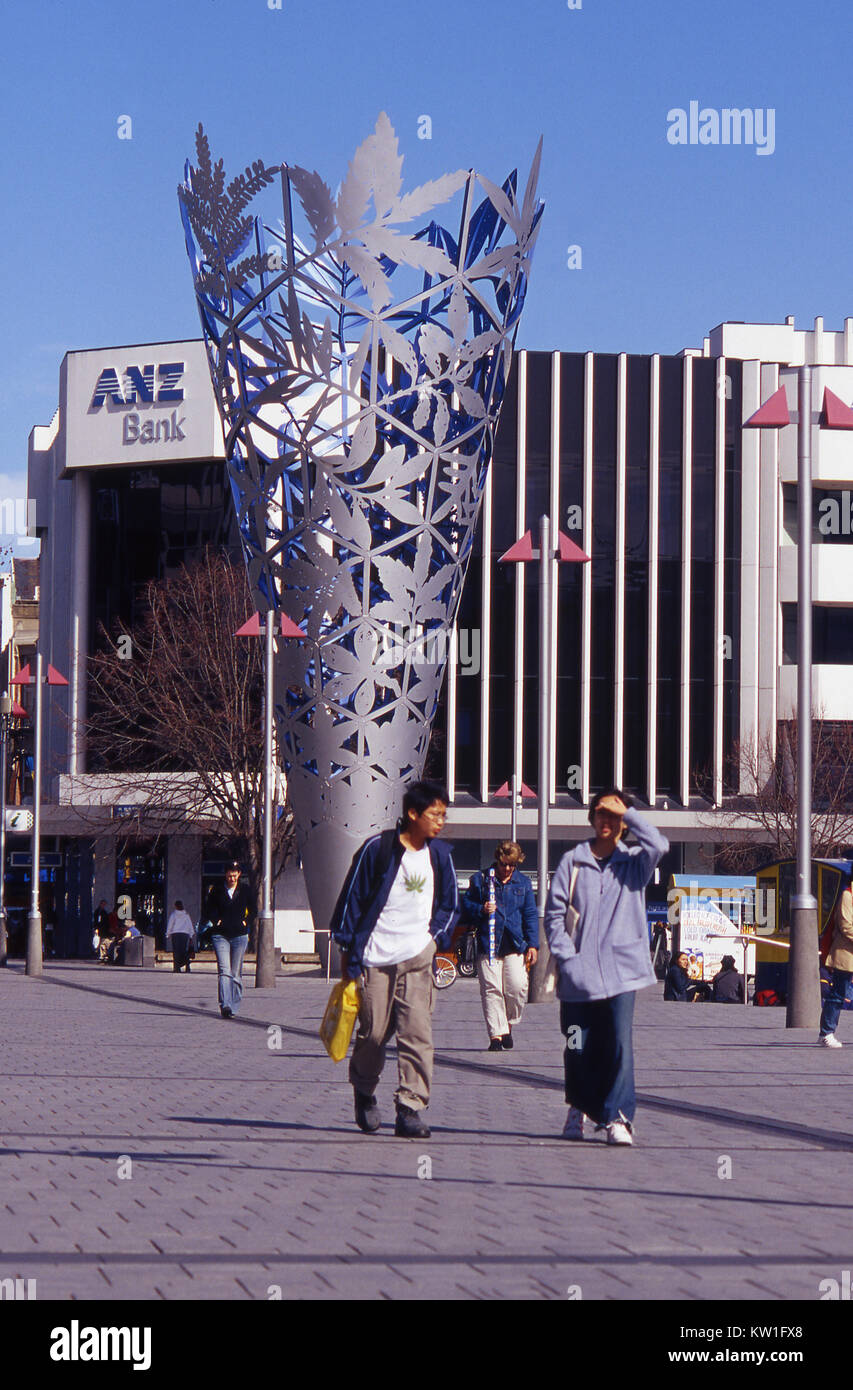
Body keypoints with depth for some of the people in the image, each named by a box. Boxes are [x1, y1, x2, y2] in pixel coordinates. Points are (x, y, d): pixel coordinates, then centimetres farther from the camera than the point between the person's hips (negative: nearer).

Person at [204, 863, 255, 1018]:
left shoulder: (245, 890, 7)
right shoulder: (217, 890, 4)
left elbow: (252, 910, 17)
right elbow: (209, 910, 11)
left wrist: (246, 922, 4)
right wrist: (216, 921, -2)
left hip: (239, 936, 1)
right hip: (220, 935, -1)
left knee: (236, 973, 4)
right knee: (224, 971, -15)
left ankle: (233, 1006, 12)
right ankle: (225, 1005, -24)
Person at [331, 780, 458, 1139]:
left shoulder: (440, 855, 8)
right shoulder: (377, 849, -4)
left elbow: (449, 905, 20)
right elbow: (352, 898, 2)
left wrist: (435, 937, 4)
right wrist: (348, 950, 2)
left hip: (417, 958, 2)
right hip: (375, 958, -2)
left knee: (417, 1034, -9)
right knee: (374, 1033, 4)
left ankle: (411, 1110, -7)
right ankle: (364, 1093, 30)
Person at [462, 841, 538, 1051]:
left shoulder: (523, 883, 14)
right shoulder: (480, 880, 8)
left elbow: (531, 915, 13)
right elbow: (466, 904, 12)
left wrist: (533, 945, 5)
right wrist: (481, 910, -10)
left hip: (515, 946, 1)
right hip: (488, 945, -1)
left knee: (518, 988, -9)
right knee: (491, 989, -6)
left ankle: (508, 1025, 14)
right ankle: (496, 1034, 0)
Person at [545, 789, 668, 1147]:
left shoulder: (633, 863, 8)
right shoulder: (572, 862, 8)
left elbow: (658, 846, -14)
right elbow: (554, 913, 6)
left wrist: (627, 813, -7)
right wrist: (565, 956, -4)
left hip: (621, 970, -1)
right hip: (579, 976, 1)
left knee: (619, 1043, -12)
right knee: (579, 1047, 8)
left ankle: (618, 1117, -9)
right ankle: (580, 1107, 29)